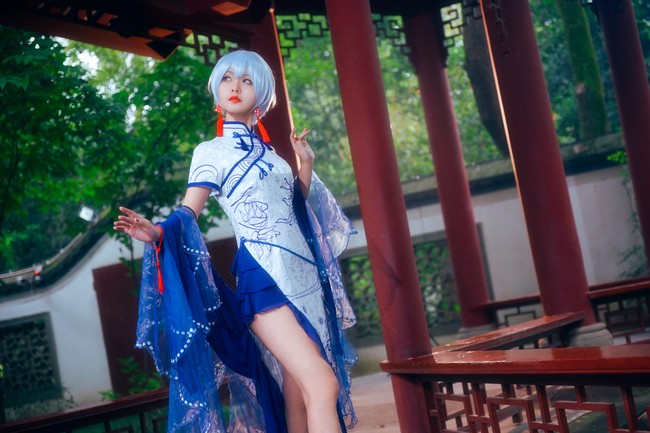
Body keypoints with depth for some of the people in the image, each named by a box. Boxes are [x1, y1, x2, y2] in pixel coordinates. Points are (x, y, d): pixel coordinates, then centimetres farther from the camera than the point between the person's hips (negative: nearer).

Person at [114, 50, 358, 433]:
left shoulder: (268, 151, 18)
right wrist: (158, 233, -28)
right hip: (264, 277, -6)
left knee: (298, 394, 6)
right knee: (322, 383, -19)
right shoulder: (211, 152, 2)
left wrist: (307, 165, 11)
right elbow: (187, 215, -7)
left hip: (305, 274, 6)